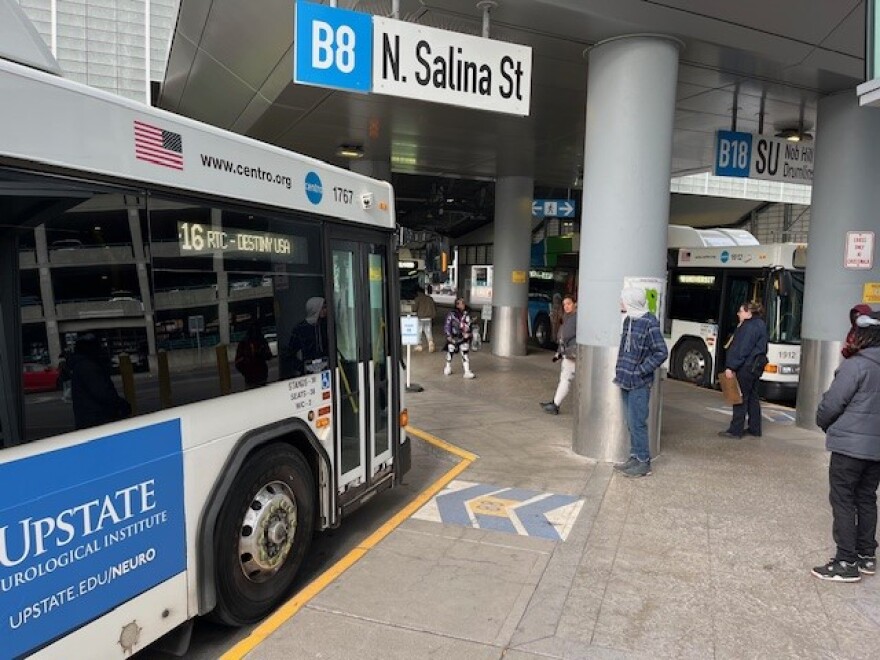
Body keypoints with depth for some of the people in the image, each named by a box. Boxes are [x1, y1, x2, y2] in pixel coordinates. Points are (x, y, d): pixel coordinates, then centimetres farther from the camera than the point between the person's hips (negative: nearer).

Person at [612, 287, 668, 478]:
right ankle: (635, 458, 24)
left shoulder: (650, 323, -14)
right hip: (626, 382, 8)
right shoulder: (628, 320, 11)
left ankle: (643, 462, 7)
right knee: (631, 423, 14)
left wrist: (640, 370, -15)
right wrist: (620, 371, 12)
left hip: (640, 384, -8)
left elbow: (661, 352, -15)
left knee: (637, 423, -4)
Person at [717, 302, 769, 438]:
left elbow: (741, 349, -22)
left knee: (741, 397, -6)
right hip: (756, 365, 10)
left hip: (746, 367, -10)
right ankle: (755, 429, 23)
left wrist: (731, 367, -21)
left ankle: (735, 430, -2)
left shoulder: (749, 327, -17)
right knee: (752, 397, 16)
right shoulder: (760, 324, 16)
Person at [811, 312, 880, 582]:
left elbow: (831, 403, -15)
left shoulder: (856, 366, -17)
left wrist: (824, 423, 5)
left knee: (843, 499, 0)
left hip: (850, 445, -8)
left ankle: (847, 562, 3)